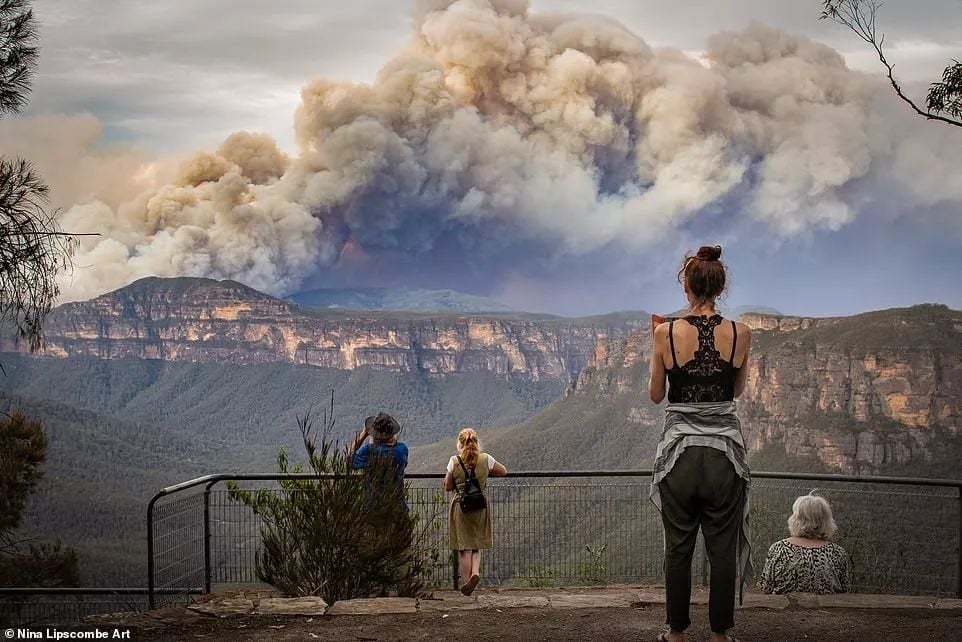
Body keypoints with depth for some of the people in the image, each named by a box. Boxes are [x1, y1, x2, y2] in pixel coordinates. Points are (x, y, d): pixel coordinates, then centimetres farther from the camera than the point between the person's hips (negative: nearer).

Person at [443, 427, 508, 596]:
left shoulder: (454, 461, -8)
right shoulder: (486, 459, -5)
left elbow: (448, 487, 1)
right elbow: (503, 471, 12)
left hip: (461, 505, -2)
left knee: (464, 547, 6)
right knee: (477, 544, 16)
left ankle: (467, 583, 9)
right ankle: (476, 572, -7)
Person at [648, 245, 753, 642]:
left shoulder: (667, 333, -8)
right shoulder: (740, 334, -5)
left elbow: (656, 395, 3)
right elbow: (737, 390, 10)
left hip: (679, 450, -1)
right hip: (725, 450, 1)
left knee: (678, 546, 10)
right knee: (723, 547, 9)